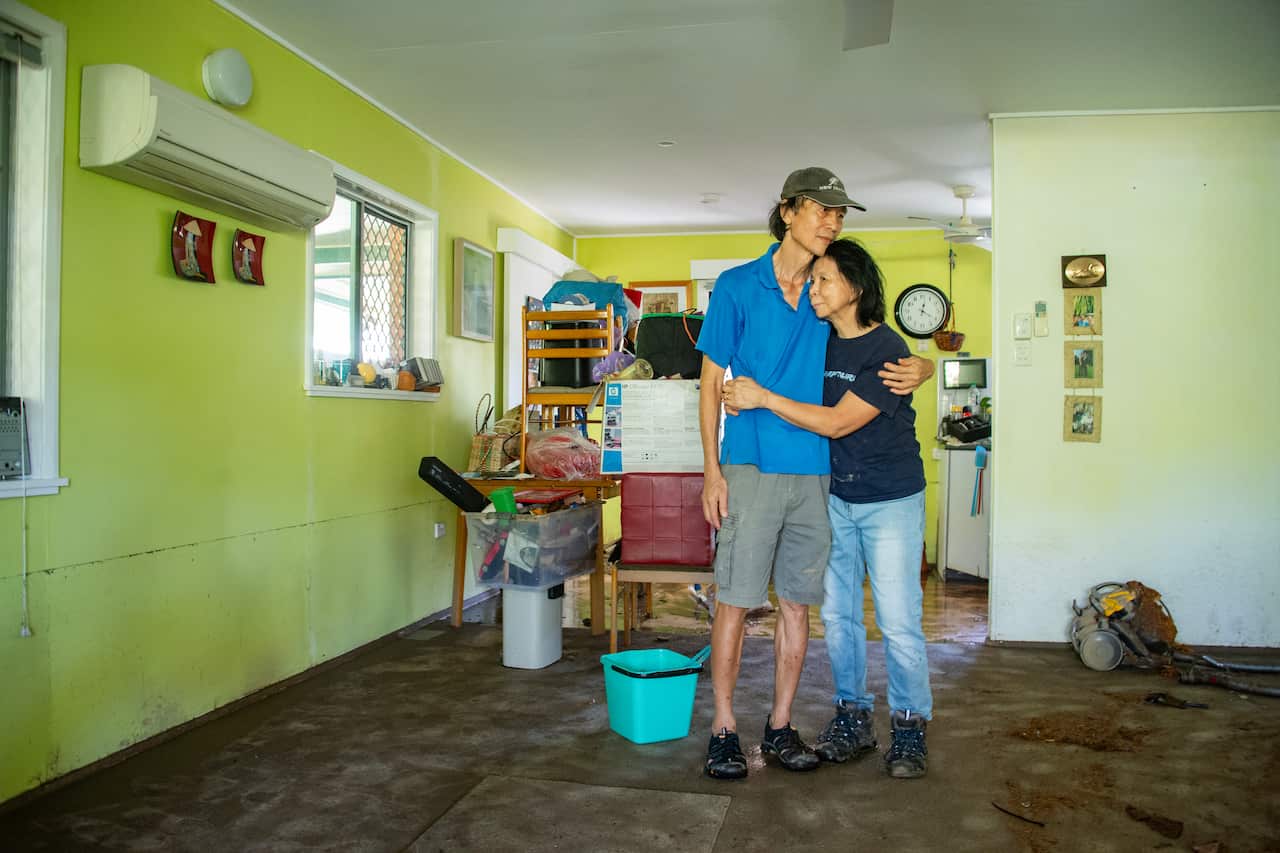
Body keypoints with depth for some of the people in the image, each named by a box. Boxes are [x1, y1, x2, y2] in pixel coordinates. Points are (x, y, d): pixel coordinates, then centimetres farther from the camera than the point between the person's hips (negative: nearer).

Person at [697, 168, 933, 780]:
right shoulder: (738, 286, 1)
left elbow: (890, 358, 19)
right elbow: (712, 381, 2)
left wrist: (918, 371, -7)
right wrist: (712, 469, -5)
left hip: (814, 472, 4)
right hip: (751, 468, -4)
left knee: (797, 603, 9)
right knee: (735, 601, -2)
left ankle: (780, 728, 21)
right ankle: (724, 730, 11)